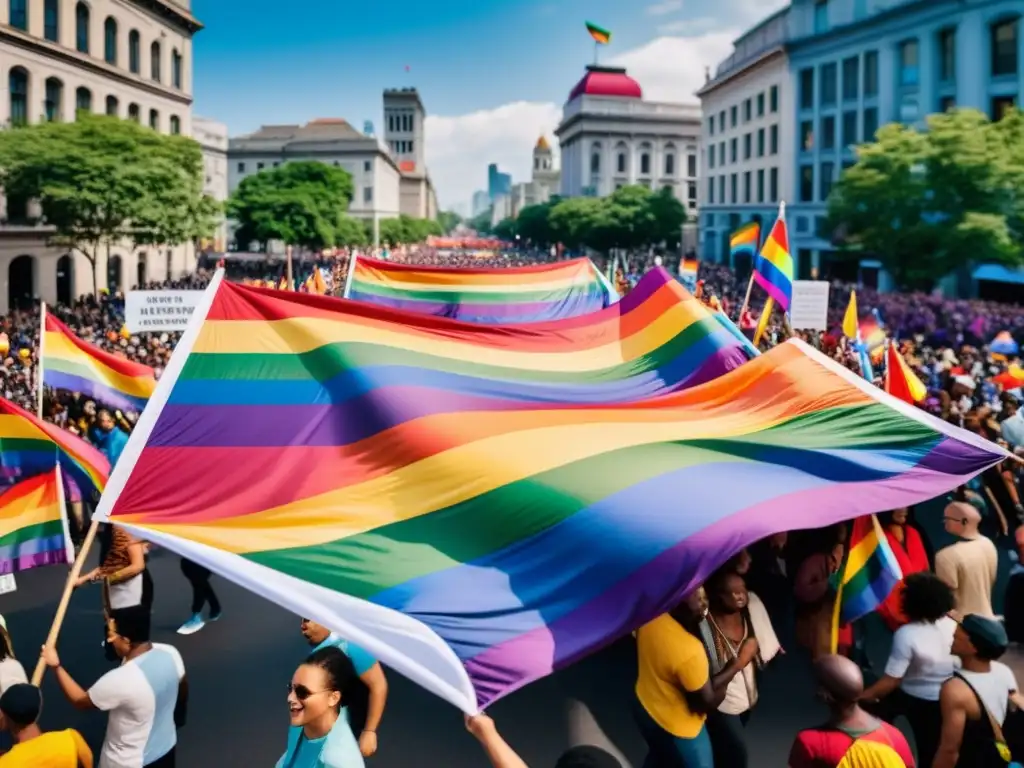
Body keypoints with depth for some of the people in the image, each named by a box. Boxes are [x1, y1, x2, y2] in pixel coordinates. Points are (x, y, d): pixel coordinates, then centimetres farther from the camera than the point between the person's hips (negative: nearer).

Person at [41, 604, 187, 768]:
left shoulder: (120, 681, -36)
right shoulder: (170, 653, -17)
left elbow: (80, 701, -15)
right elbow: (183, 689, 4)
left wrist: (56, 666, -5)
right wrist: (178, 718, 24)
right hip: (166, 748, 6)